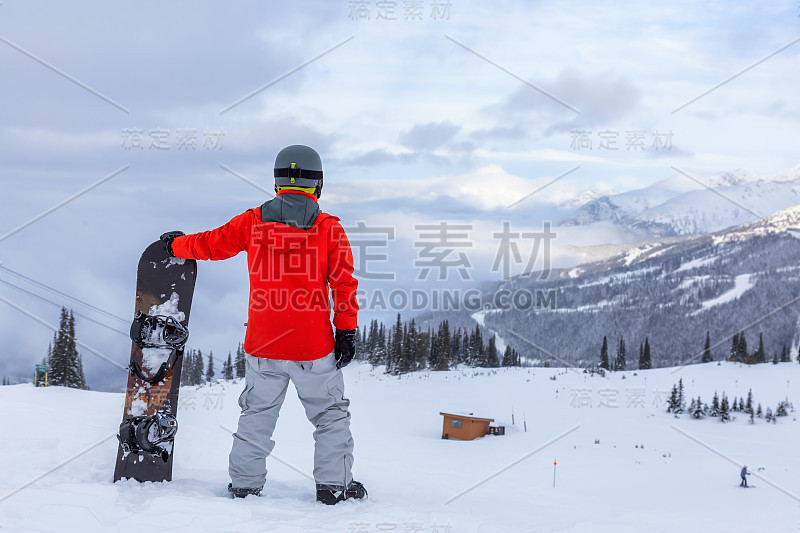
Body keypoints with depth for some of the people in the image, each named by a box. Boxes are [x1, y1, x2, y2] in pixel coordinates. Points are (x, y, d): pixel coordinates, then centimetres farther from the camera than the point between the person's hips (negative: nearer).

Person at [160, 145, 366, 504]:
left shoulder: (252, 221, 2)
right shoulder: (328, 228, -4)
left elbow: (210, 244, 14)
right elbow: (343, 283, -6)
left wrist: (176, 244, 33)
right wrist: (347, 331, -2)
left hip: (262, 346, 3)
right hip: (314, 348, -2)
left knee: (257, 414, 17)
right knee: (330, 414, 11)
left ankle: (244, 483, 20)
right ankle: (333, 484, 11)